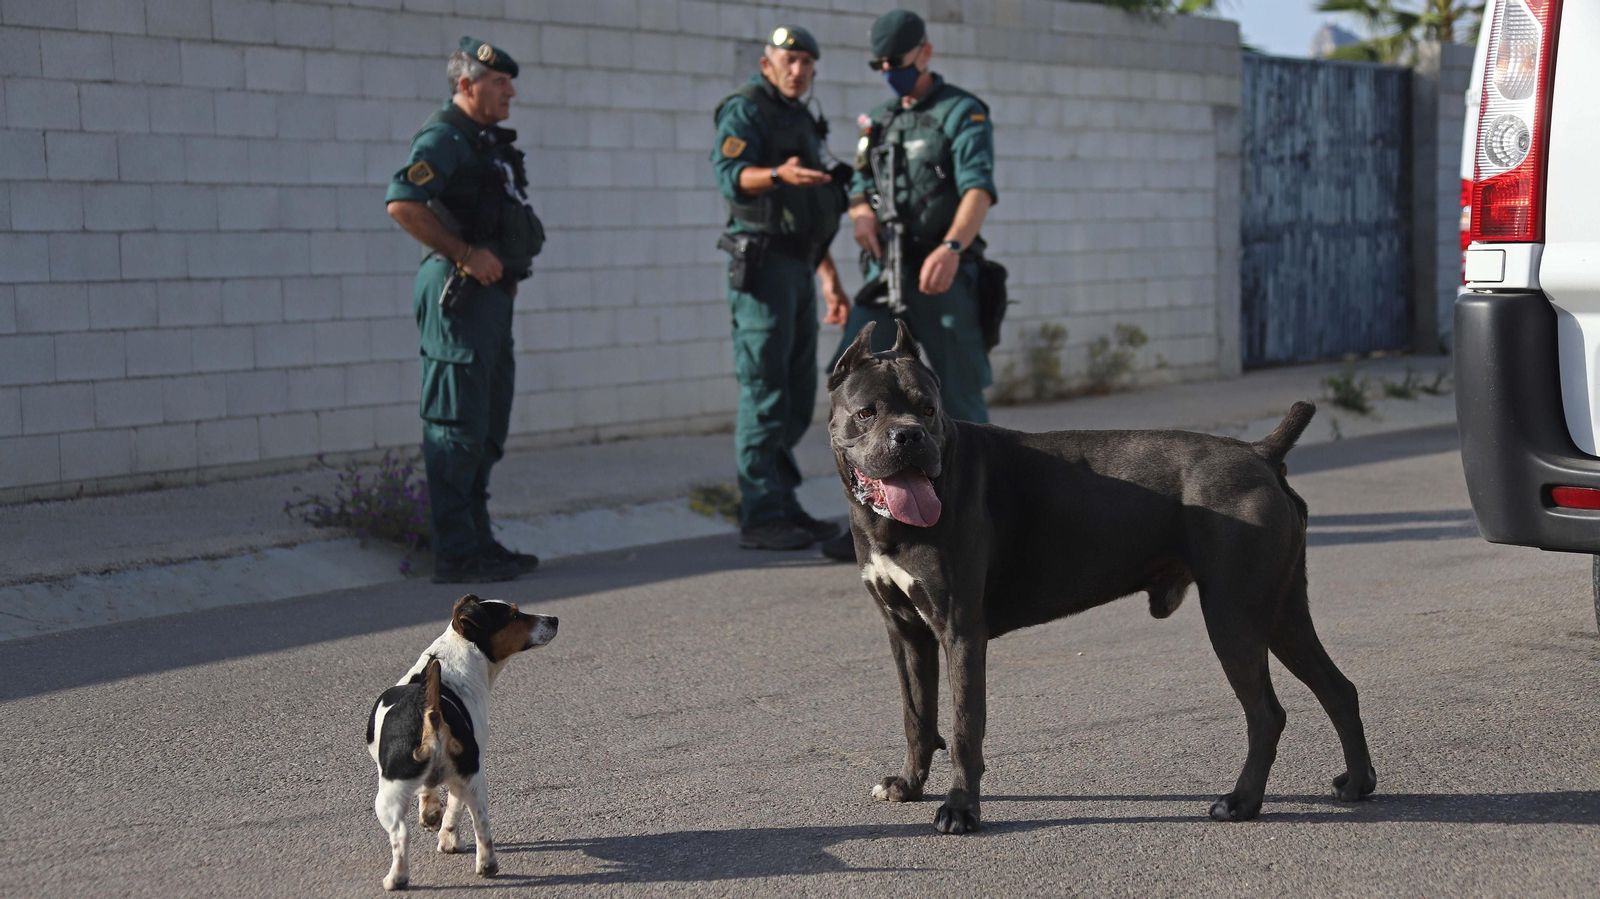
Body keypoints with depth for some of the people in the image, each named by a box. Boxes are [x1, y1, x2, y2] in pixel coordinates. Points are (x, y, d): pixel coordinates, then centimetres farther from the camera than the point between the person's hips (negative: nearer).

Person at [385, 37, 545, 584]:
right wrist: (465, 255, -23)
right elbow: (402, 204, -26)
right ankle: (455, 554, -6)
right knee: (457, 426, -8)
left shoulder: (488, 142, 19)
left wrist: (508, 270, 16)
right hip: (458, 294, -10)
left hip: (490, 293, 10)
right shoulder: (443, 138, -12)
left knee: (488, 426, 14)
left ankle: (478, 541, 22)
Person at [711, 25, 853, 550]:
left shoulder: (804, 124, 23)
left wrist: (829, 277, 23)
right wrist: (779, 174, -40)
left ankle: (779, 502, 16)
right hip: (763, 264, -9)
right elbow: (730, 176, -21)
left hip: (798, 268, 9)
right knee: (765, 393, -10)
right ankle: (760, 517, -10)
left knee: (798, 397, 9)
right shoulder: (745, 112, -4)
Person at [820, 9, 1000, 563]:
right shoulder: (878, 122, 17)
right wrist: (861, 213, -5)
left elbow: (978, 188, -19)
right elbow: (859, 189, 22)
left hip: (942, 275, -5)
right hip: (885, 272, 5)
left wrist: (952, 246, -37)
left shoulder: (963, 113, -4)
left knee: (959, 395, -2)